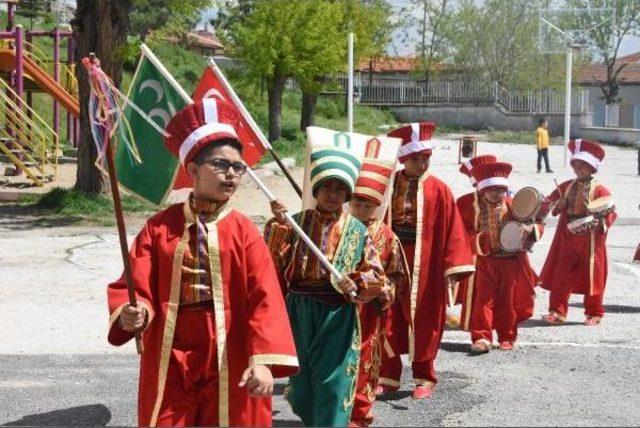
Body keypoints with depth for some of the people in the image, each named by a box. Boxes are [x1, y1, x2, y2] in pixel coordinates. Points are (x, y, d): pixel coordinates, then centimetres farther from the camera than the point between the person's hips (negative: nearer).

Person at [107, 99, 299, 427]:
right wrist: (131, 313, -27)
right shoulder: (160, 227, 2)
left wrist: (263, 360, -22)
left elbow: (264, 298, -11)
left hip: (227, 364, 0)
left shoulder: (243, 231, -2)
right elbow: (137, 286, -4)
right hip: (169, 363, 1)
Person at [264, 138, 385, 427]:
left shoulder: (357, 231, 1)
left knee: (332, 382, -2)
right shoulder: (297, 222, 3)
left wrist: (354, 283, -17)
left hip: (337, 316, -2)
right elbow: (274, 263, -6)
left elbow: (376, 276, 1)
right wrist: (278, 226, -16)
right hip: (300, 311, 2)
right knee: (301, 379, 12)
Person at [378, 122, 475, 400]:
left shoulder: (438, 190, -4)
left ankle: (424, 379, 20)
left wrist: (453, 268, -12)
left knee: (423, 322, 6)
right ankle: (388, 377, 18)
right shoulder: (389, 186, 3)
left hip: (425, 268, -2)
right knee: (389, 322, 6)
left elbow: (452, 229, -7)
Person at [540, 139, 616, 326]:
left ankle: (594, 313, 19)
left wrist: (601, 223, -24)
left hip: (591, 240, -4)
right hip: (567, 239, 4)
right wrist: (557, 205, -6)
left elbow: (610, 214, -7)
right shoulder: (566, 187, 6)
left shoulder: (600, 190, -7)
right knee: (560, 275, 3)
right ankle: (557, 311, 11)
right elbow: (550, 203, 14)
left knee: (591, 276, 5)